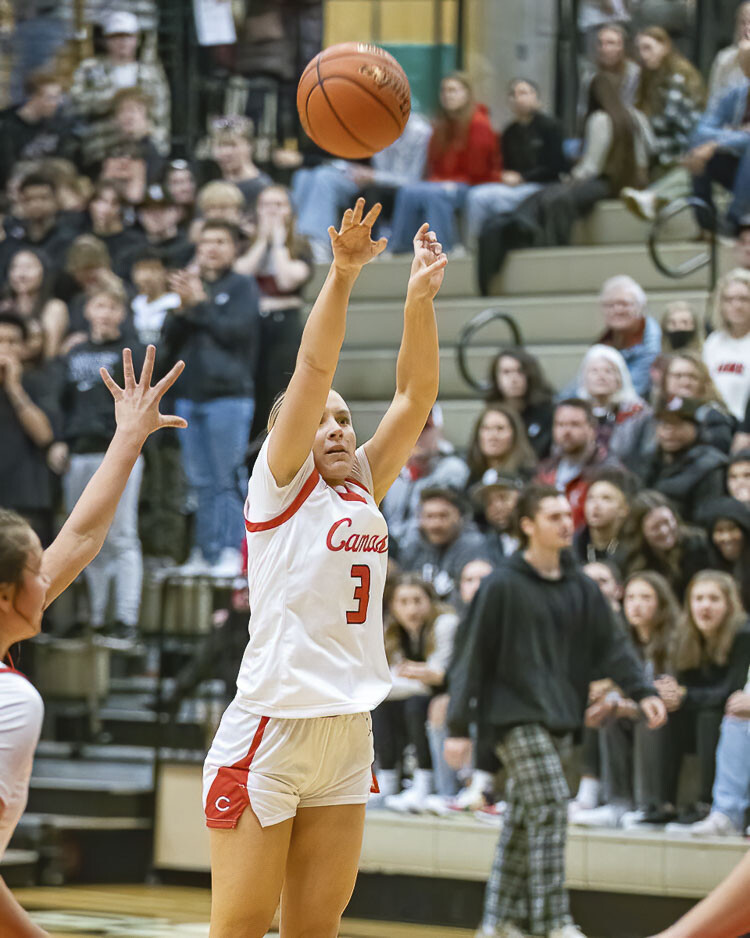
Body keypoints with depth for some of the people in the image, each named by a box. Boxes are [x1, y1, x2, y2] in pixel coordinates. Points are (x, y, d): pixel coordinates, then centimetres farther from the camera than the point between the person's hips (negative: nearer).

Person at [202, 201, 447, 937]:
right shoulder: (279, 485, -1)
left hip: (347, 736, 6)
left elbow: (415, 394, 7)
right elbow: (313, 367, -12)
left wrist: (420, 298, -4)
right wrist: (341, 274, -22)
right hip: (270, 730, -6)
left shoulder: (364, 488, 14)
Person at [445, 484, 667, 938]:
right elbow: (474, 658, -6)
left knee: (524, 820, 10)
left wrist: (643, 691, -9)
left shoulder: (582, 588, 10)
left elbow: (612, 645, 8)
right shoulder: (503, 586, -7)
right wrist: (459, 727, -8)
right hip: (515, 713, -6)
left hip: (559, 718, 6)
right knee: (551, 807, -17)